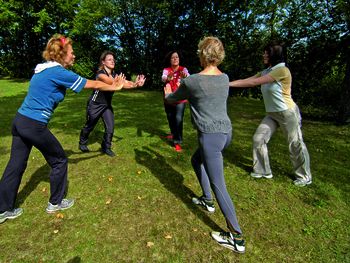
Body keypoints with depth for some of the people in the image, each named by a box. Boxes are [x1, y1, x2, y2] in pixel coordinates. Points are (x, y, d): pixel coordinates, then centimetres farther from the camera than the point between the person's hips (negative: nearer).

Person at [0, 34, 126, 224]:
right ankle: (55, 203, 25)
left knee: (16, 165, 16)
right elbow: (93, 85, -8)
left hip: (20, 120, 9)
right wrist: (115, 87, 7)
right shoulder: (59, 72, -15)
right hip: (34, 126, -9)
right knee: (59, 161, 9)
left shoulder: (43, 68, 11)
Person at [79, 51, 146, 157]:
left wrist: (135, 83, -42)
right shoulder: (101, 74, -23)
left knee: (110, 127, -3)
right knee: (89, 126, 12)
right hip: (95, 104, -5)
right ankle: (82, 143, 38)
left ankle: (106, 147, 18)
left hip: (107, 104, 5)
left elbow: (125, 82, -20)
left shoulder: (115, 74, -3)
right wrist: (134, 84, -52)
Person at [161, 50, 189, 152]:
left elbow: (188, 76, -28)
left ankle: (177, 142, -5)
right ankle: (173, 133, 44)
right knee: (170, 118, 16)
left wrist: (184, 76, -53)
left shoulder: (183, 69, -7)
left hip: (180, 100, -3)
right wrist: (168, 78, -49)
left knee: (178, 119, -13)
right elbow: (163, 78, -25)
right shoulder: (166, 70, -4)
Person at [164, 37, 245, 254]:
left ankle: (237, 238, 14)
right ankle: (207, 200, 42)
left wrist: (168, 94, 32)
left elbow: (173, 99, 7)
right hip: (226, 132, 8)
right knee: (196, 160, 29)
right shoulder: (225, 78, 7)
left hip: (210, 136, -8)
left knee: (218, 185, 2)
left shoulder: (192, 81, -11)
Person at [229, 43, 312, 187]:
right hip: (271, 114, 8)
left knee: (296, 145, 5)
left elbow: (253, 83, -25)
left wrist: (228, 84, -24)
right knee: (258, 139, 2)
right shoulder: (265, 72, 6)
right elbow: (246, 80, 0)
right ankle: (263, 171, 19)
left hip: (287, 113, -7)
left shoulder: (282, 70, -20)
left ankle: (305, 176, 27)